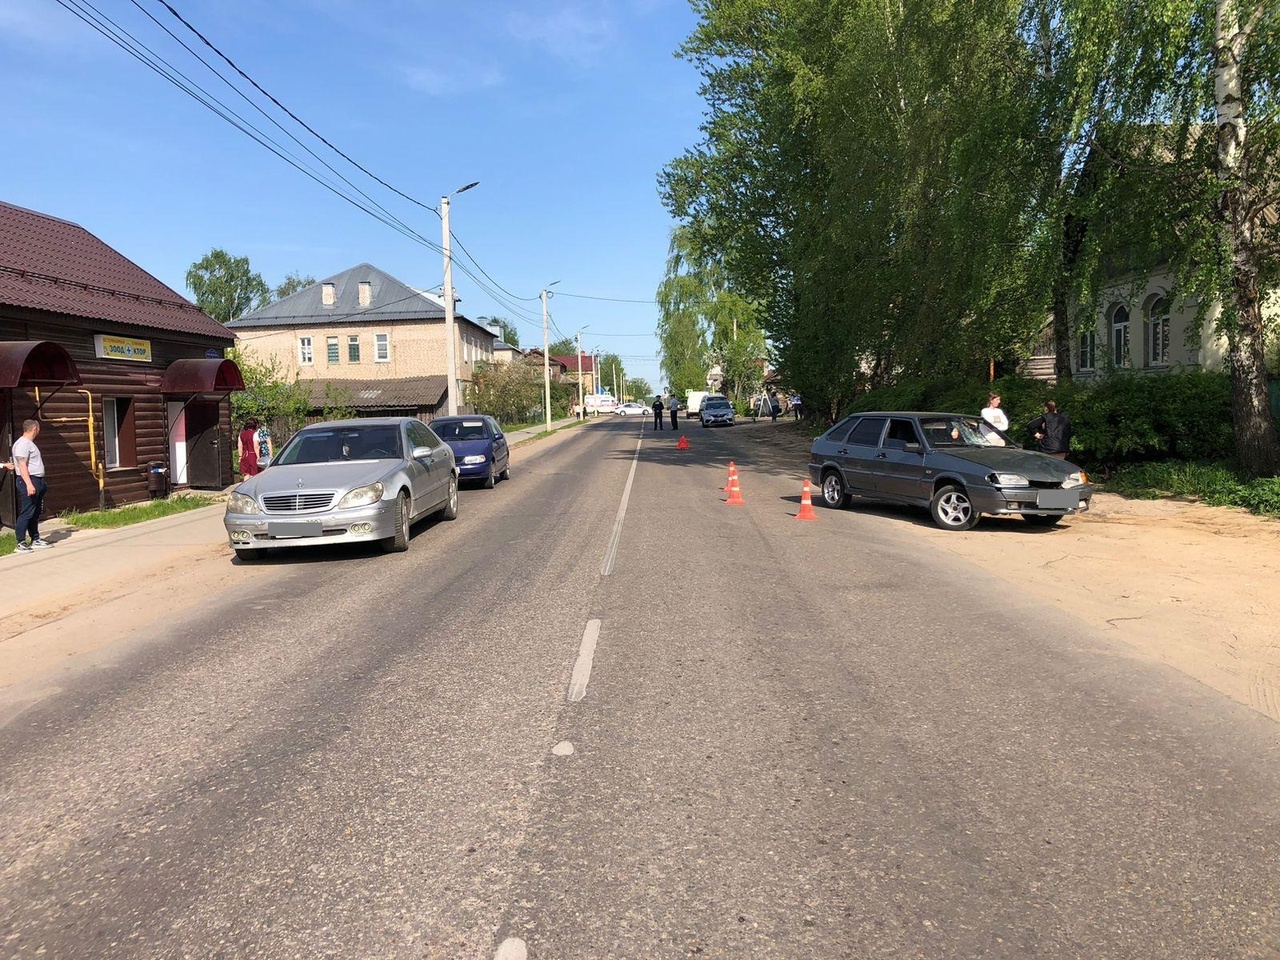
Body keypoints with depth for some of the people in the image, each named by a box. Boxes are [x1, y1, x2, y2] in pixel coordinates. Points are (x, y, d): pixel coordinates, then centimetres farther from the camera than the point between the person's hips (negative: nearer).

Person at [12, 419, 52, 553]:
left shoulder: (29, 443, 18)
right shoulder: (22, 444, -13)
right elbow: (22, 465, -20)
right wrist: (29, 484, -26)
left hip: (37, 481, 10)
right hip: (29, 481, -10)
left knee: (36, 513, 15)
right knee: (26, 513, -9)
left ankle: (36, 540, 22)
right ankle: (21, 543, -6)